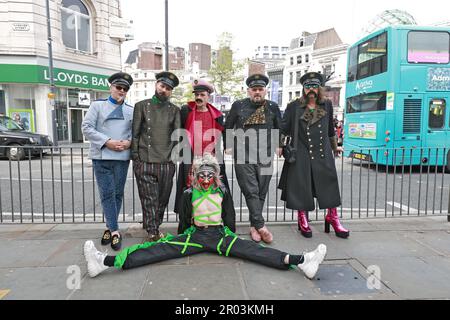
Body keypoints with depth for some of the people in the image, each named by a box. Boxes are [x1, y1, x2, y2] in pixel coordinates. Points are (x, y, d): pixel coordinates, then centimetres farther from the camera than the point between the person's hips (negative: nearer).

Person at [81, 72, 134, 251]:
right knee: (107, 194, -5)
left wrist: (129, 142, -9)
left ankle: (109, 227, 21)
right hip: (101, 157, -2)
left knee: (117, 194, 6)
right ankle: (115, 231, -1)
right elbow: (86, 128, -2)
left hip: (122, 158, 2)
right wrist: (107, 141, -12)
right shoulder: (97, 106, 7)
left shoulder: (131, 111, 15)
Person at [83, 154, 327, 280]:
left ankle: (300, 261, -38)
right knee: (162, 248, -18)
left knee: (247, 249, -22)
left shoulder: (223, 192, 7)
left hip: (220, 234, 0)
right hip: (195, 234, 1)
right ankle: (106, 261, -30)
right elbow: (184, 220, 14)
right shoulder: (189, 194, 7)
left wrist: (230, 239, 11)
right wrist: (184, 238, 15)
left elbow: (230, 218, 11)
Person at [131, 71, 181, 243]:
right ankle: (153, 233, 7)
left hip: (166, 163, 2)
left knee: (162, 199, 9)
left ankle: (154, 228, 25)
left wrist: (173, 156, -2)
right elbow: (135, 133, 6)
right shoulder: (141, 106, 8)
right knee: (149, 200, -1)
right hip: (144, 162, -2)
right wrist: (135, 158, 0)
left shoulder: (174, 110, 12)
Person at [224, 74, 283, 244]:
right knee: (251, 192, -8)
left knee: (261, 193, 6)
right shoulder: (238, 106, 3)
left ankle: (254, 226, 19)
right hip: (243, 158, -2)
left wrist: (279, 146, 12)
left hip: (265, 158, 2)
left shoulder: (273, 107, 7)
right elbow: (227, 127, 13)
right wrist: (228, 146, 10)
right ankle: (261, 226, -4)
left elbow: (280, 128, 20)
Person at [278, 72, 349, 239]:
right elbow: (284, 129, 5)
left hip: (323, 153, 3)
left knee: (330, 186, 3)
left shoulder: (327, 105, 12)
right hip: (300, 154, -2)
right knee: (301, 187, 2)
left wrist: (334, 147, 30)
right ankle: (302, 220, 17)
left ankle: (333, 218, 18)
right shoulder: (294, 106, 3)